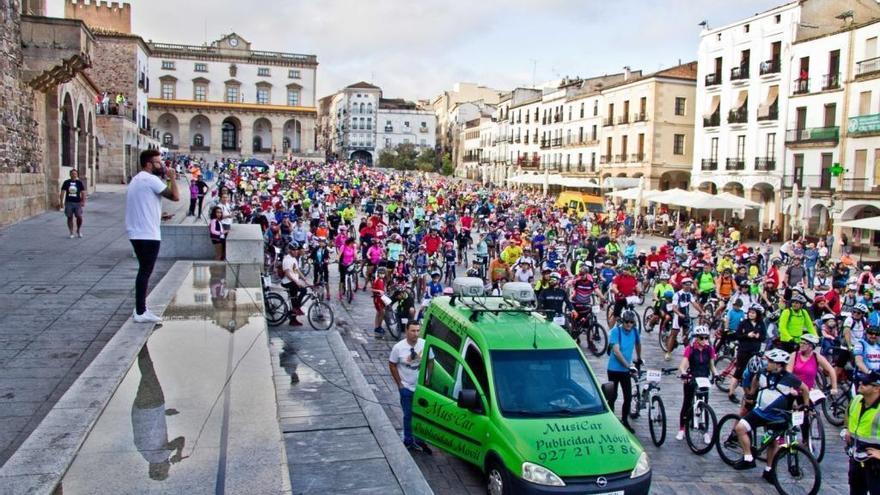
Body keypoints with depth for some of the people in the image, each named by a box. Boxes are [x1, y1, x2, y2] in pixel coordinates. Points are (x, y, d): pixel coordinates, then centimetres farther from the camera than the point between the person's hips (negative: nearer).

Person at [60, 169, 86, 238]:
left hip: (77, 203, -1)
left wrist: (83, 201, -9)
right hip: (68, 202, 1)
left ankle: (79, 230, 15)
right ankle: (71, 233, 14)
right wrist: (61, 202, -1)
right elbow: (62, 192, 5)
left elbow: (83, 193, 2)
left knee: (79, 217, -9)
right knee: (70, 217, 4)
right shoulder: (66, 182, 4)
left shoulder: (79, 182, 4)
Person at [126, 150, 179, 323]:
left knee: (144, 271, 16)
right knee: (145, 272, -5)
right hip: (148, 234, -10)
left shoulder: (137, 179, 18)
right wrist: (172, 178, -6)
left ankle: (140, 309, 21)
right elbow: (175, 196, -18)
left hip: (137, 233, 10)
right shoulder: (150, 179, -13)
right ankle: (141, 313, -1)